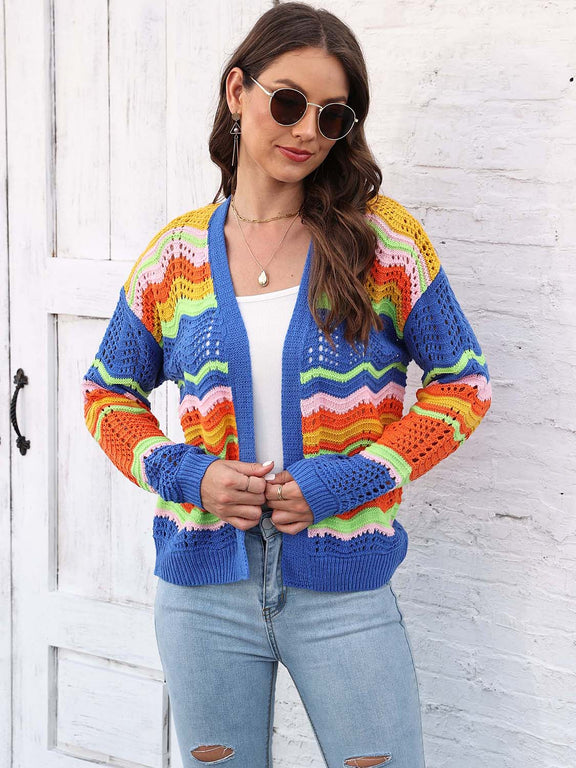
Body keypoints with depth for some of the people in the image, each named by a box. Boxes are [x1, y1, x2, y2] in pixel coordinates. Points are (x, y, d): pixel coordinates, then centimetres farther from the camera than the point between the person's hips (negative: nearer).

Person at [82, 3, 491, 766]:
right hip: (204, 586, 2)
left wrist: (348, 481, -12)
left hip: (343, 588, -2)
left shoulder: (382, 237, -3)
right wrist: (185, 474, -7)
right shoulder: (176, 255, 2)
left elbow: (461, 382, -1)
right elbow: (109, 394, 11)